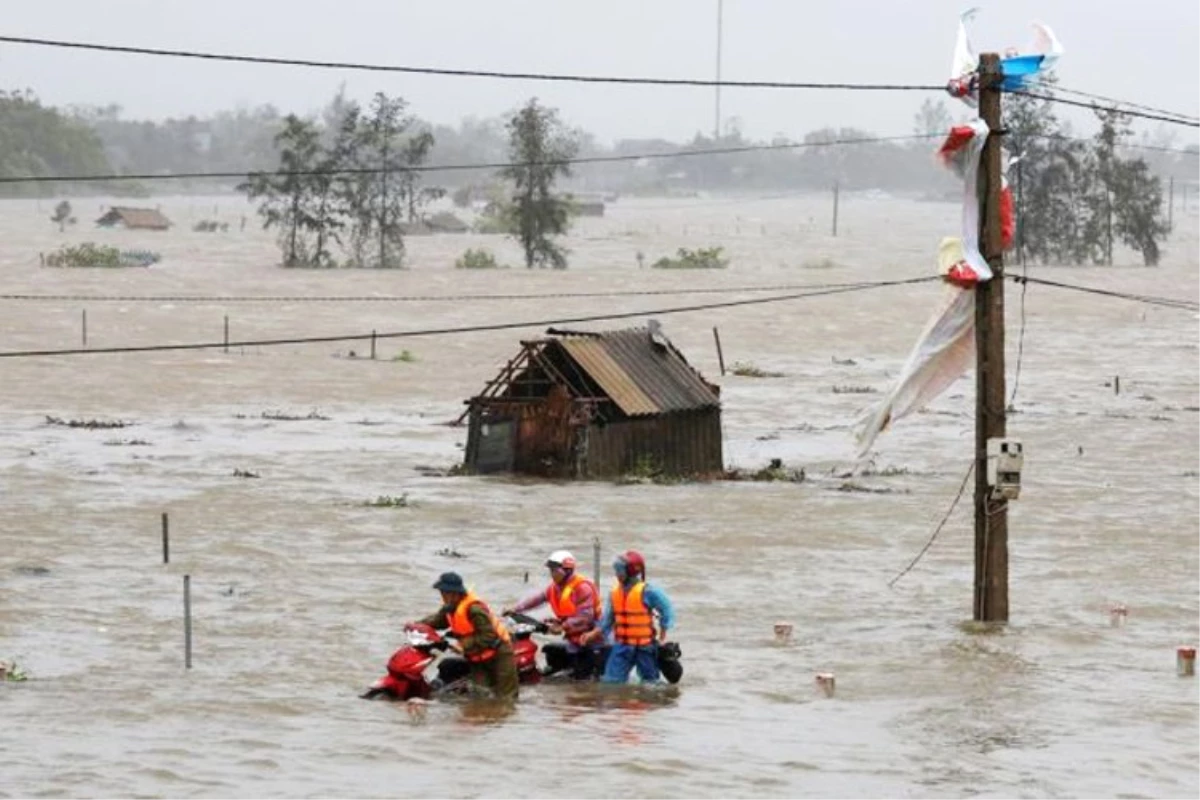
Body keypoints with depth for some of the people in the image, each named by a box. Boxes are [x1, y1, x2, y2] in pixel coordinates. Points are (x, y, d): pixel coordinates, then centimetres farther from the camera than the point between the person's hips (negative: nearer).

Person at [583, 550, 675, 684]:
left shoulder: (646, 592, -14)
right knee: (611, 680, -2)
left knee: (649, 681, 8)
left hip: (643, 646, -5)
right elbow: (608, 618, 11)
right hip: (622, 645, 5)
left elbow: (666, 609, -6)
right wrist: (595, 633, 0)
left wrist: (662, 633, -4)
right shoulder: (615, 592, 3)